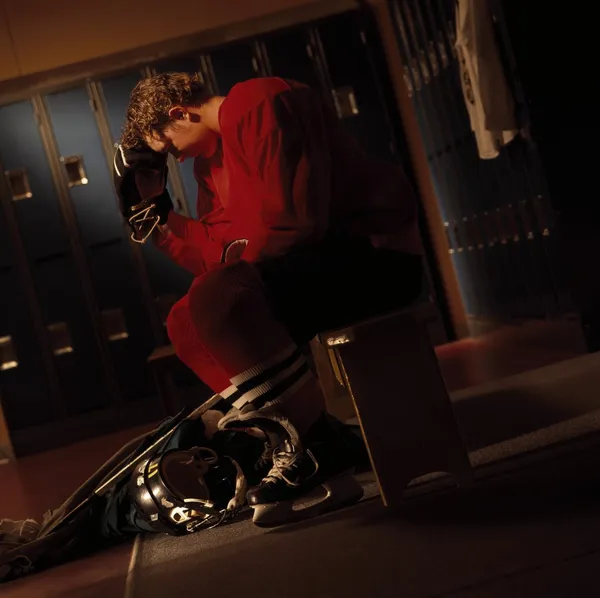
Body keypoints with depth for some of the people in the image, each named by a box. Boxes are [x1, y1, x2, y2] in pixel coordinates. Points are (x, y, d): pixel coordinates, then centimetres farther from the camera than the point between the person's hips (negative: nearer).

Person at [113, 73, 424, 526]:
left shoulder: (260, 106, -12)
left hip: (379, 253, -10)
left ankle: (315, 444, -12)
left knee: (215, 297, -29)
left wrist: (235, 250, -7)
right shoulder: (212, 155, 17)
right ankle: (319, 459, -2)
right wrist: (153, 213, 12)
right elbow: (217, 257, 13)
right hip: (317, 259, 10)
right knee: (186, 322, 2)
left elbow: (296, 217, -22)